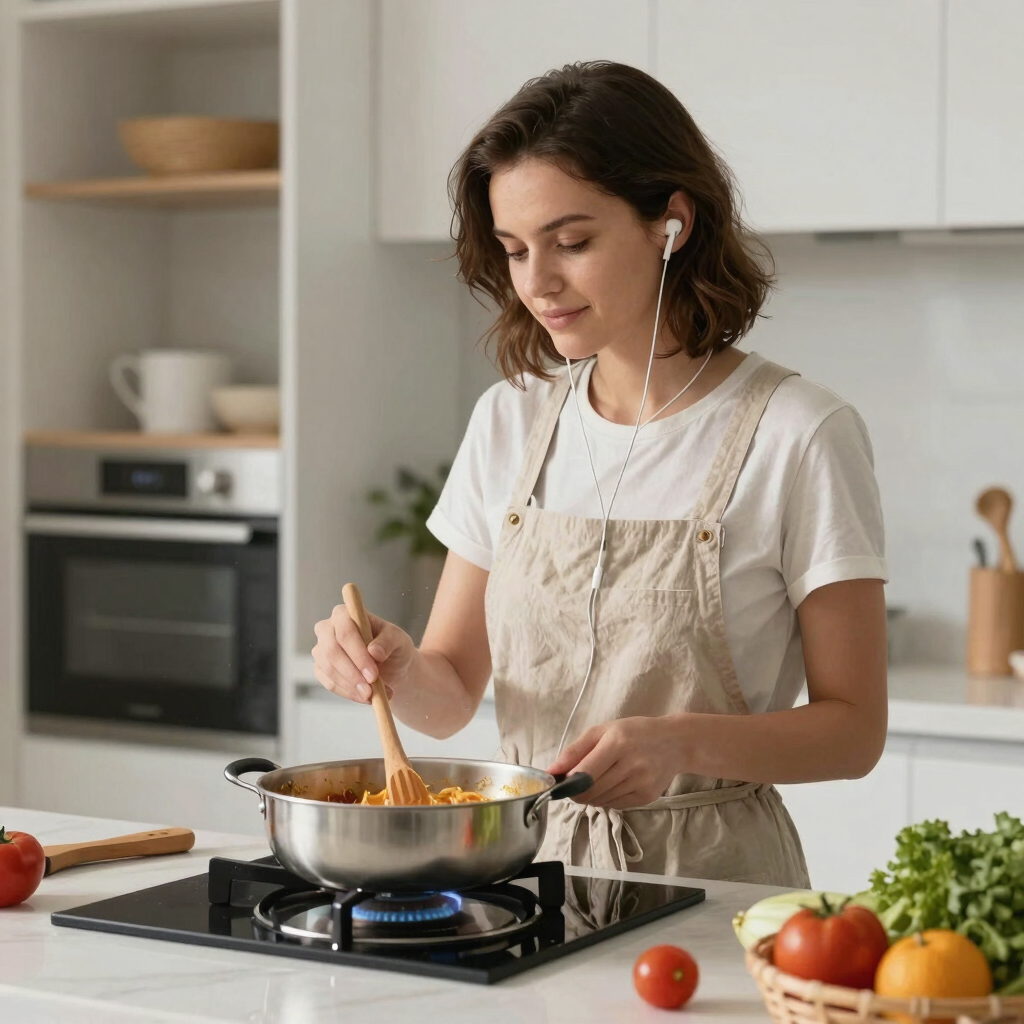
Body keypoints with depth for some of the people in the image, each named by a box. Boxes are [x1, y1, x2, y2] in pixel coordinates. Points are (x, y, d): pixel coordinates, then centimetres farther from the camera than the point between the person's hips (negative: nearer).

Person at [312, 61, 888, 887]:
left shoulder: (798, 434, -6)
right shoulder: (510, 421, 9)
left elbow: (853, 729, -4)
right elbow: (452, 694, 12)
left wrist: (683, 741, -21)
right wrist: (395, 666, -11)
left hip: (711, 878, -3)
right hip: (528, 861, 4)